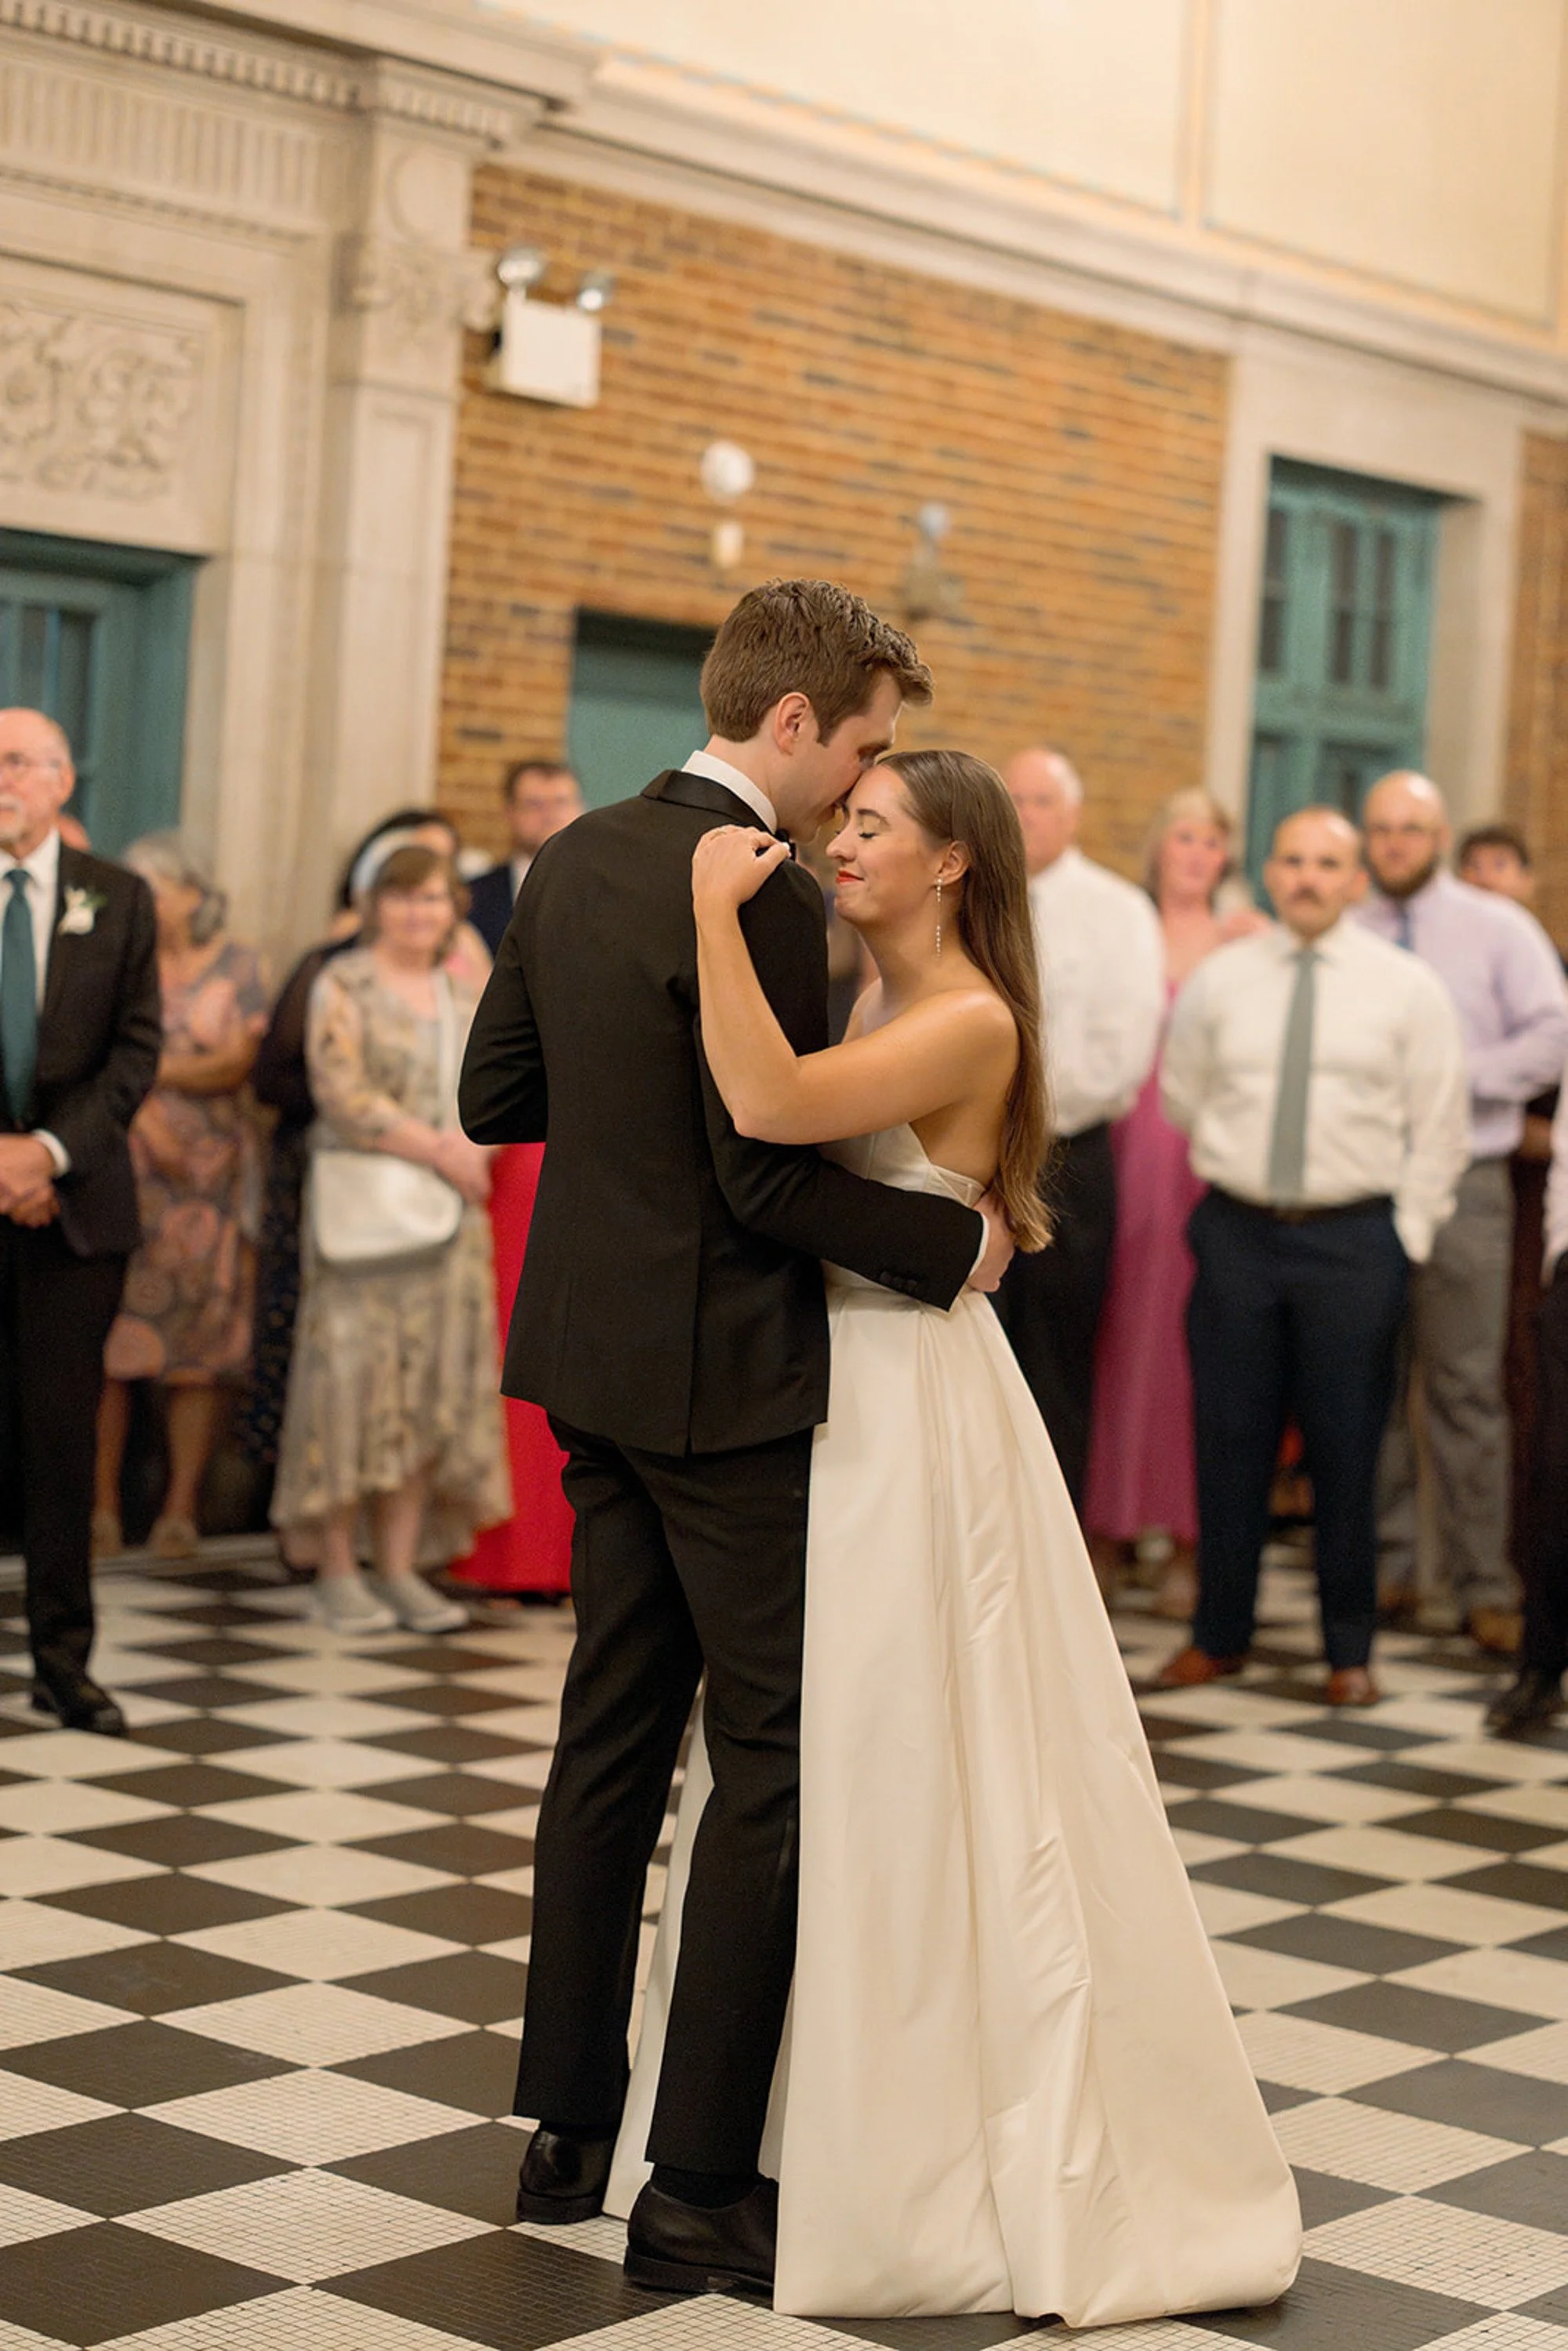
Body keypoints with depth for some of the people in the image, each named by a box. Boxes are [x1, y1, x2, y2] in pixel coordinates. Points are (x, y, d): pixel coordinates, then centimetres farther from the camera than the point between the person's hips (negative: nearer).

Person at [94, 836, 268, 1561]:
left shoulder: (236, 965, 7)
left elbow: (235, 1063, -3)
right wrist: (144, 1116, -14)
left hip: (210, 1175, 0)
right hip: (122, 1171, 0)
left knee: (200, 1340, -2)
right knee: (107, 1337, -6)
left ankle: (180, 1509, 3)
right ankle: (102, 1507, -1)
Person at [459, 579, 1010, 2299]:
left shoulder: (574, 860, 7)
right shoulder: (763, 897, -19)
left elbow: (495, 1097, 13)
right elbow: (772, 1180, -21)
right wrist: (956, 1244, -10)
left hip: (592, 1362, 9)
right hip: (725, 1377, -9)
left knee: (612, 1739, 16)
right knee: (775, 1763, 0)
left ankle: (567, 2128, 25)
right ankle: (698, 2187, 4)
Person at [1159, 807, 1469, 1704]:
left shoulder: (1408, 988, 1)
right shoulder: (1220, 980, 6)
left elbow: (1439, 1128, 3)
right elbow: (1182, 1097, 19)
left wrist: (1406, 1236, -2)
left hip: (1355, 1238, -2)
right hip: (1238, 1228, 2)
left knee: (1348, 1448, 1)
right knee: (1229, 1440, 4)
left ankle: (1351, 1649, 13)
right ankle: (1220, 1636, 17)